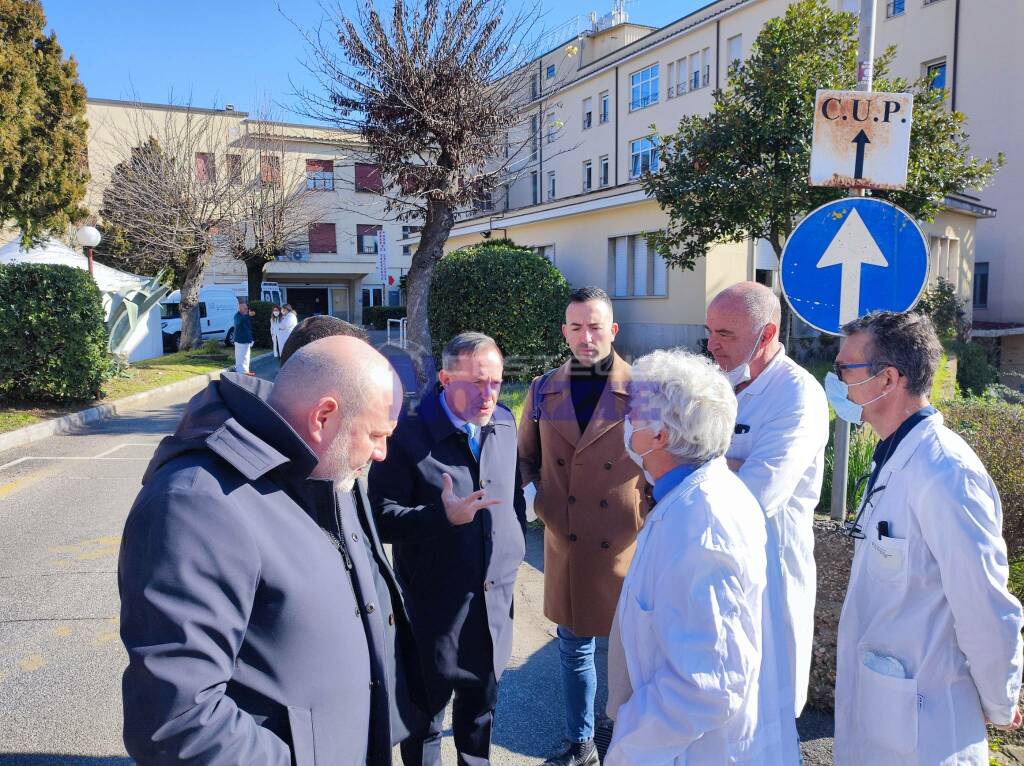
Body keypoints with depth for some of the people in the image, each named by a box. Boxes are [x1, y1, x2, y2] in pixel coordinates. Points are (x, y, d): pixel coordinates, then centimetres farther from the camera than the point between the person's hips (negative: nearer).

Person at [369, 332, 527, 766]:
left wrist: (515, 547, 10)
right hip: (434, 610, -5)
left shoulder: (504, 423, 2)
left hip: (495, 601, 5)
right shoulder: (408, 434, -16)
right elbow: (381, 518, -17)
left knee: (480, 707, 24)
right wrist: (443, 515, -30)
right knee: (426, 715, 15)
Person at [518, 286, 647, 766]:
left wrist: (651, 523, -9)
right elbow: (526, 458, 14)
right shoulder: (543, 391, 3)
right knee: (574, 648, 18)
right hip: (565, 544, 3)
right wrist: (537, 502, -1)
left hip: (626, 546, -3)